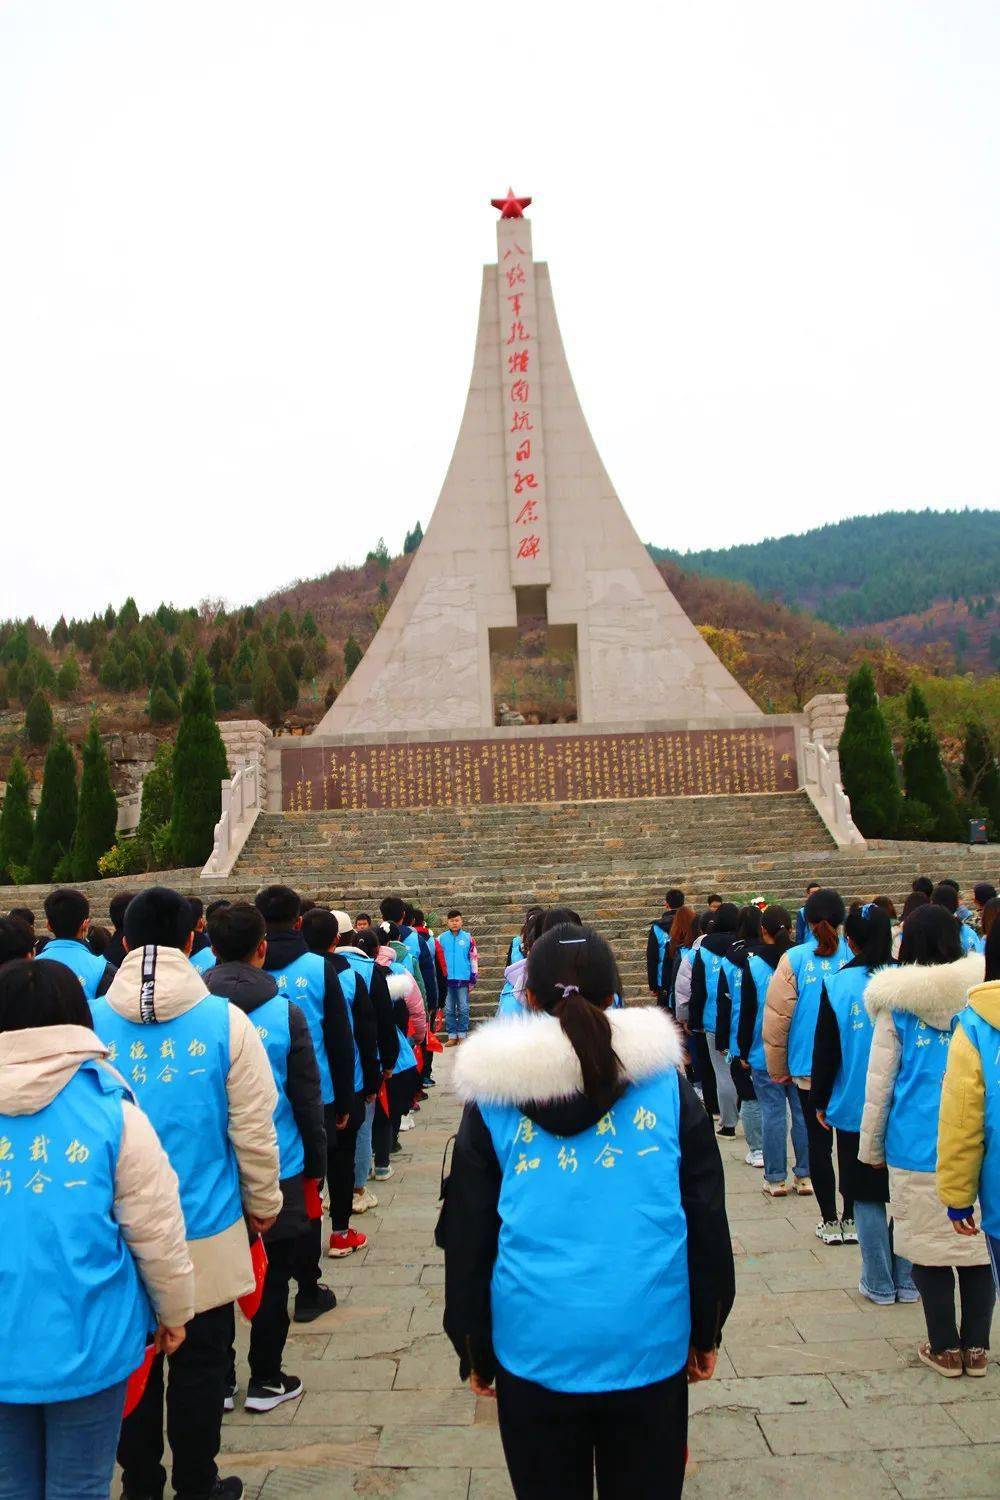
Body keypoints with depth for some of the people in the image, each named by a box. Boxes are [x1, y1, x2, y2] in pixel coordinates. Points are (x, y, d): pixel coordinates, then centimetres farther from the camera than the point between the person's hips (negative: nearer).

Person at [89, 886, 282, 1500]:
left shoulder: (91, 1022, -9)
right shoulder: (224, 1019, -14)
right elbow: (254, 1131, -9)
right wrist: (263, 1205, 8)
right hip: (206, 1232, -2)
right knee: (200, 1364, 15)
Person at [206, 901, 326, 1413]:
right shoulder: (284, 1012, -13)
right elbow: (307, 1099, -7)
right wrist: (316, 1163, 6)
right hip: (276, 1167, -2)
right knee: (272, 1277, 13)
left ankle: (218, 1380, 26)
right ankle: (265, 1380, 23)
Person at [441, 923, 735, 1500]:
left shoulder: (494, 1100, -4)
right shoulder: (666, 1084, -3)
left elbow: (467, 1237, 1)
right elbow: (708, 1220, 2)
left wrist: (475, 1353, 12)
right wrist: (706, 1333, 14)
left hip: (535, 1349, 0)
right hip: (651, 1345, 1)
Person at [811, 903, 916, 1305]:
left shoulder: (836, 985, -9)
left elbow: (825, 1050, -4)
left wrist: (820, 1101, 8)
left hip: (855, 1109, -1)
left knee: (868, 1199, 9)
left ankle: (879, 1284, 16)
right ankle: (907, 1281, 20)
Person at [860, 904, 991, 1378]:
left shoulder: (897, 1003, -5)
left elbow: (879, 1081, 0)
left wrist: (871, 1145, 10)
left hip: (918, 1145, -2)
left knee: (929, 1248, 9)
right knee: (978, 1244, 13)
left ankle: (945, 1348, 19)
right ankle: (976, 1346, 22)